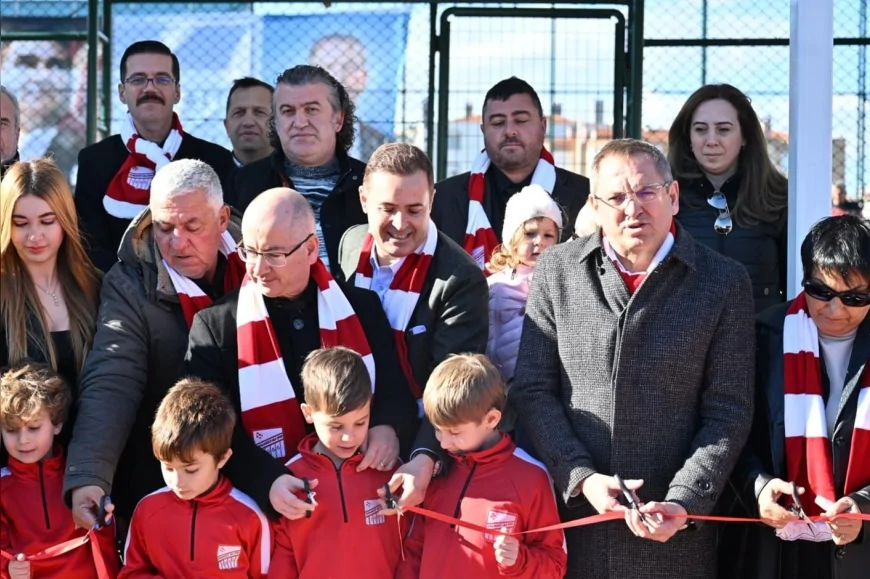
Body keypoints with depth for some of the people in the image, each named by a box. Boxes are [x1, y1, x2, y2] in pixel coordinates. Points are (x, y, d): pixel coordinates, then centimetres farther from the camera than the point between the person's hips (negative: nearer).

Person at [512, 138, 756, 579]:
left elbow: (728, 410, -1)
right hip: (570, 517, 1)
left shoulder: (724, 281, 0)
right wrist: (581, 478, -8)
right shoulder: (557, 271, 4)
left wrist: (685, 501, -13)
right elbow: (533, 390, 4)